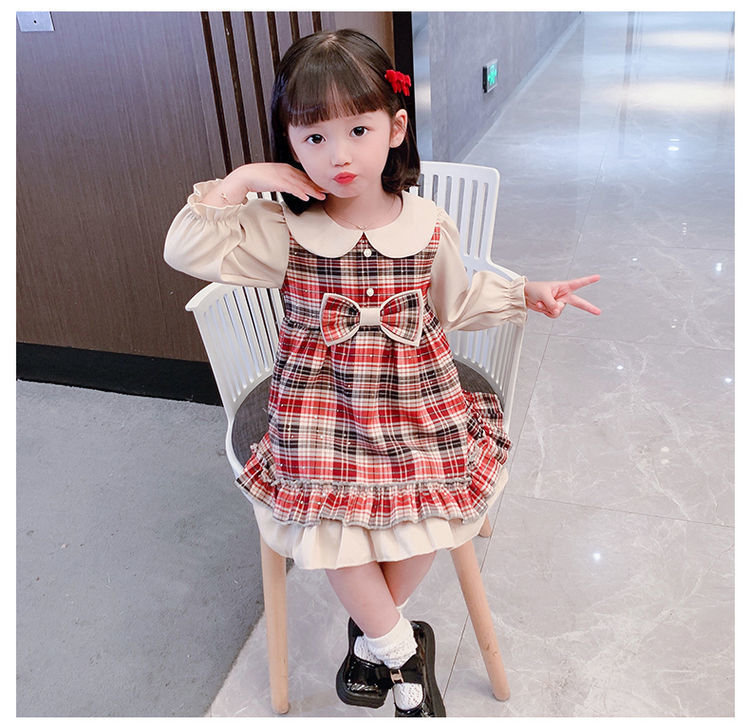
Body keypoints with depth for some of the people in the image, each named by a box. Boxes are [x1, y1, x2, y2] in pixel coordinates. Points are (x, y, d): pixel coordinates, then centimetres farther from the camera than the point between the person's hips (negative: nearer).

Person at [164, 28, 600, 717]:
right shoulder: (284, 230, -9)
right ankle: (402, 648, 13)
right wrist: (241, 180, -19)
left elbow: (456, 301, 11)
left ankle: (373, 632, 21)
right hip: (322, 405, -1)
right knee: (330, 523, -12)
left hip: (416, 401, 2)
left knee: (426, 512, -9)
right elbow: (188, 250, -11)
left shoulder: (429, 226, -4)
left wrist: (527, 293, 4)